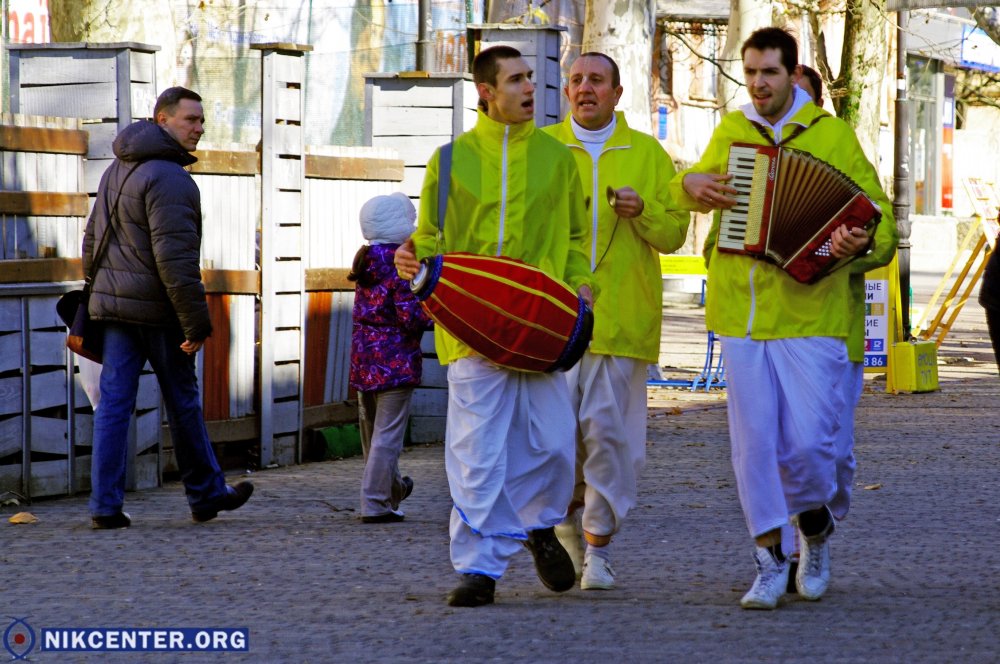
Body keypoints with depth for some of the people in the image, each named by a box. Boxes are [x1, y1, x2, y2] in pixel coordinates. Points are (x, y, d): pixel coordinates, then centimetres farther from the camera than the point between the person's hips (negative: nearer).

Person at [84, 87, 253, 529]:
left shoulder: (118, 170, 14)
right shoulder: (169, 178, -17)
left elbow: (93, 239, 22)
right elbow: (175, 257, -22)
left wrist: (98, 294, 28)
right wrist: (197, 322, -20)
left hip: (112, 305, 8)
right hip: (157, 310, -8)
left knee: (113, 402, 3)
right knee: (183, 402, 7)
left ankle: (105, 504, -2)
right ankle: (205, 494, 20)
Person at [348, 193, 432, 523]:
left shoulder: (366, 260, 8)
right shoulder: (400, 263, -16)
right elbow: (410, 316, -21)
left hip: (363, 358, 8)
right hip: (395, 360, -8)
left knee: (372, 429, 20)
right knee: (389, 432, -3)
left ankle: (393, 488, 40)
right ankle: (375, 502, -4)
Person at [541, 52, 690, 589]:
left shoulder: (647, 154, 11)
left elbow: (674, 232, 8)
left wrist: (642, 212, -12)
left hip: (621, 317, 0)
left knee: (609, 432, -5)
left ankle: (598, 547, 5)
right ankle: (570, 516, 22)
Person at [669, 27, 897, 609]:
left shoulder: (832, 135, 0)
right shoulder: (730, 132, 10)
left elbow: (878, 212, -3)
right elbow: (702, 181, 30)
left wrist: (863, 241, -26)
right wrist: (692, 183, 6)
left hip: (809, 314, -3)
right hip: (741, 313, 3)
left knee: (808, 440, -7)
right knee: (754, 440, -1)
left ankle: (816, 528, 23)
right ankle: (771, 561, 10)